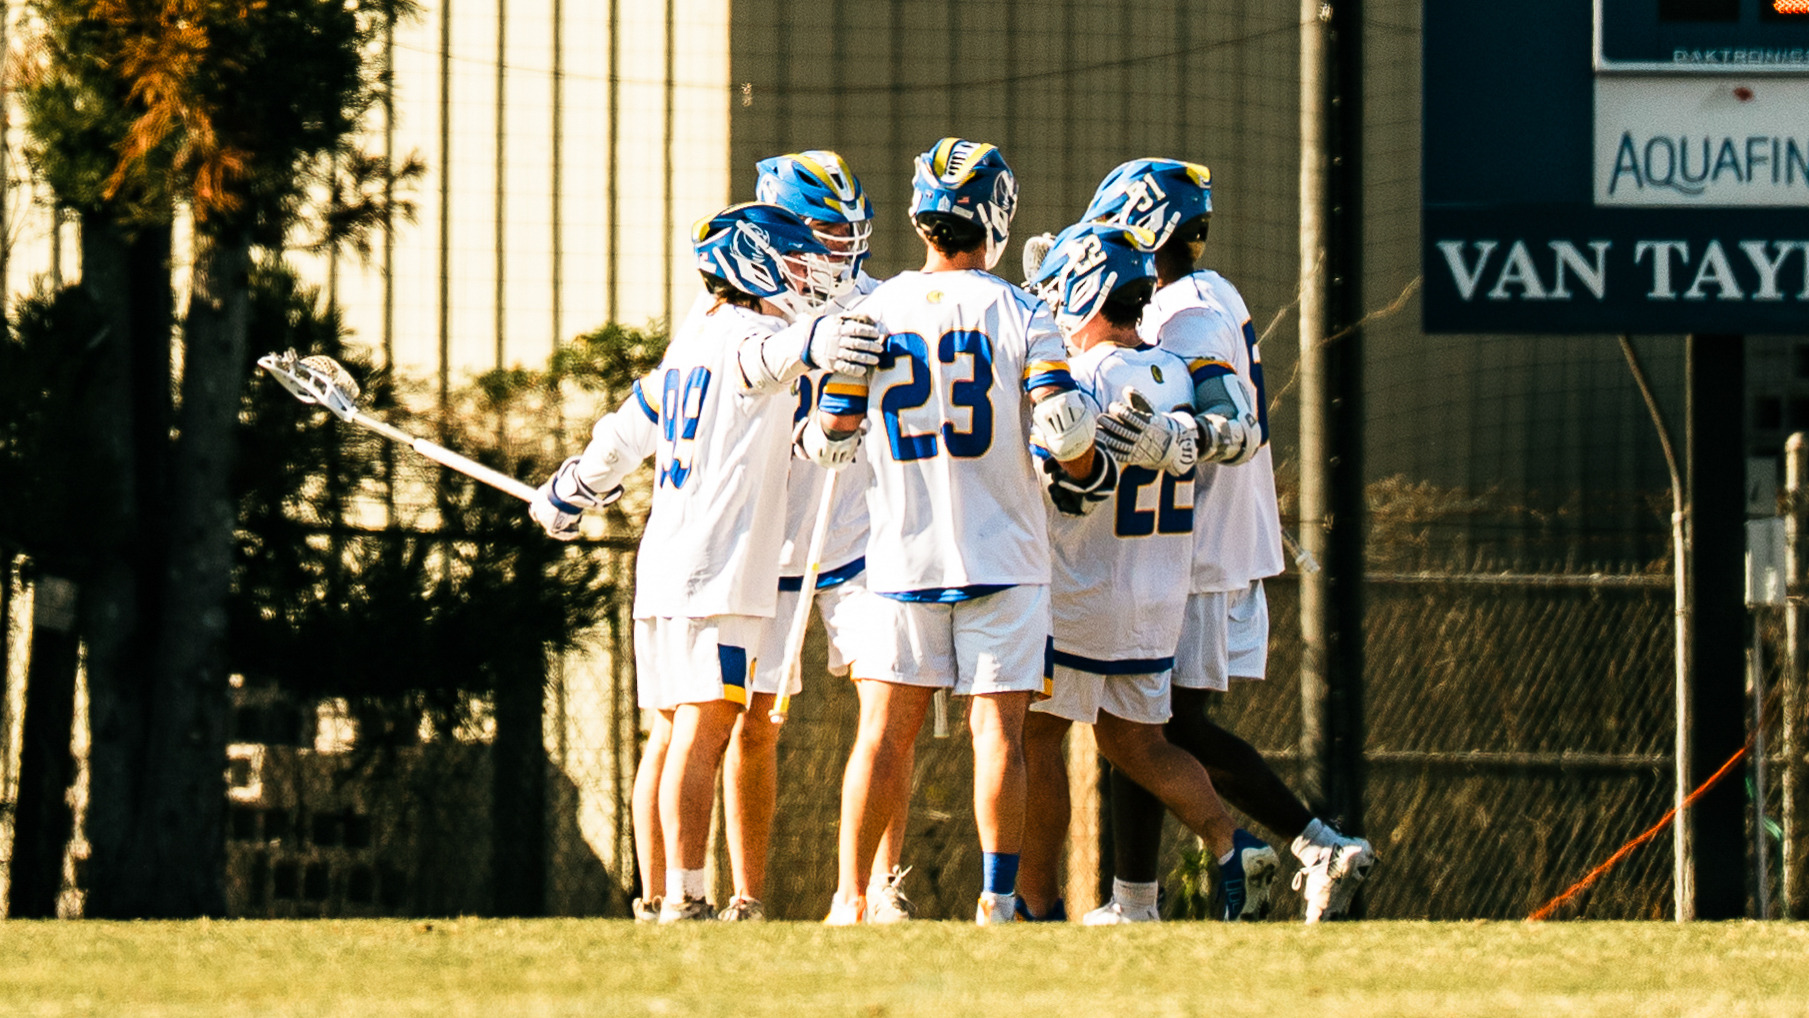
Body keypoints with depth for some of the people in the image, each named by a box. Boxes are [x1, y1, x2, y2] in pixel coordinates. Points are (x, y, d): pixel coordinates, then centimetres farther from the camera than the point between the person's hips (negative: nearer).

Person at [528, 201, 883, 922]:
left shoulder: (688, 344, 19)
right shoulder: (741, 331, -8)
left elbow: (626, 435, 31)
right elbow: (763, 356, -35)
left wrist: (567, 494, 47)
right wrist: (811, 341, -56)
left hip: (662, 565, 9)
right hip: (719, 566, -9)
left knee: (673, 730, 11)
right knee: (704, 727, -14)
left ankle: (653, 897, 13)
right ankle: (684, 902, -21)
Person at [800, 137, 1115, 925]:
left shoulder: (873, 313, -1)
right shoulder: (1019, 315, -5)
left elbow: (834, 437, 1)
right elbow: (1063, 429, -11)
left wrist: (812, 435, 25)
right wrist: (1090, 472, 11)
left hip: (905, 556, 1)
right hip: (1004, 556, -1)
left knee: (885, 734, 5)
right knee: (997, 728, 2)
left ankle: (850, 898, 6)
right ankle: (998, 898, -2)